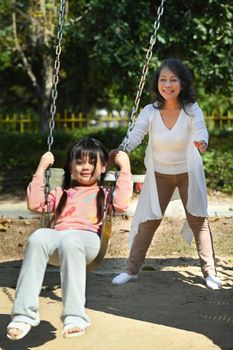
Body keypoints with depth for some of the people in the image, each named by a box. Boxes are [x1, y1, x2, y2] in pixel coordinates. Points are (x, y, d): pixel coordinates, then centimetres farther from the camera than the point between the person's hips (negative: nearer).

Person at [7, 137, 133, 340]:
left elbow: (121, 204, 4)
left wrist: (125, 169, 8)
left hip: (87, 237, -3)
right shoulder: (62, 194, 37)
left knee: (69, 242, -40)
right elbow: (35, 204, 22)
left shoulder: (105, 194, 28)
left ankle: (75, 316, -43)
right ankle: (24, 314, -39)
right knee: (38, 238, -34)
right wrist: (41, 170, 25)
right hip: (57, 235, 3)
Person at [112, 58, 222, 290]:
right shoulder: (150, 112, -16)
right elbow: (135, 135, -27)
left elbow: (200, 130, -37)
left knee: (198, 220, 0)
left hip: (188, 173, -1)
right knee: (147, 221, 2)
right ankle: (132, 270, 12)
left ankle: (209, 272, 10)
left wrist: (201, 142, -61)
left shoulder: (192, 110, -19)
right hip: (159, 174, 1)